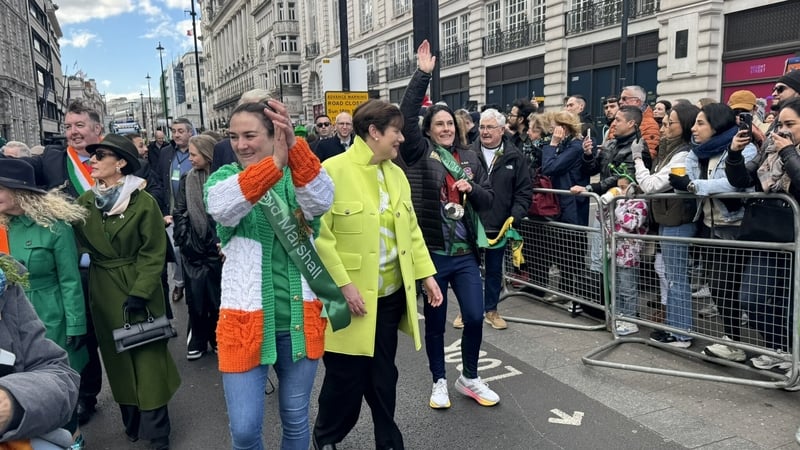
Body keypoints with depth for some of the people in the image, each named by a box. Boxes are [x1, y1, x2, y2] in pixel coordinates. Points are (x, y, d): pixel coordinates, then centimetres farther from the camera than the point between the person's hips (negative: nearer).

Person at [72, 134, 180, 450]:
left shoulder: (143, 201, -11)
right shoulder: (85, 202, 2)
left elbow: (154, 253, -12)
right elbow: (80, 248, 10)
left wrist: (139, 293, -17)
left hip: (140, 289, -4)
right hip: (103, 293, 4)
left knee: (148, 358, 1)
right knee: (118, 358, 14)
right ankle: (132, 424, 32)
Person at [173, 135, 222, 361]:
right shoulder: (187, 179, 7)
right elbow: (180, 212, 7)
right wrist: (183, 240, -2)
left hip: (217, 248, -3)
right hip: (193, 249, 3)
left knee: (217, 296, 7)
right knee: (195, 297, 8)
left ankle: (218, 338, 23)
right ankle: (197, 340, 22)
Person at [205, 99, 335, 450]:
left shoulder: (297, 177, 1)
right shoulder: (223, 177, 0)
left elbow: (322, 200, -24)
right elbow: (221, 207, -25)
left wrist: (294, 147, -41)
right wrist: (275, 162, -40)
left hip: (298, 318, 1)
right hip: (246, 318, -1)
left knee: (296, 419, 16)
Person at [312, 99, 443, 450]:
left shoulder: (396, 173, 9)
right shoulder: (333, 170, -13)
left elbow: (410, 228, 13)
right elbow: (319, 235, -16)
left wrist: (426, 273, 7)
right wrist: (342, 284, -18)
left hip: (391, 294, 6)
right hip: (351, 296, -6)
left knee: (383, 375, 17)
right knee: (347, 378, 8)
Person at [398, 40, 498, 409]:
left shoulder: (470, 158, 9)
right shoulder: (420, 153, -2)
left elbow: (489, 199, 10)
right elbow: (407, 116, -17)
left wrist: (472, 189, -11)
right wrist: (422, 74, -19)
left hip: (465, 253, 3)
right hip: (432, 252, -3)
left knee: (475, 316, 6)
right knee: (435, 320, 9)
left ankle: (469, 379, 28)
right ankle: (439, 381, 28)